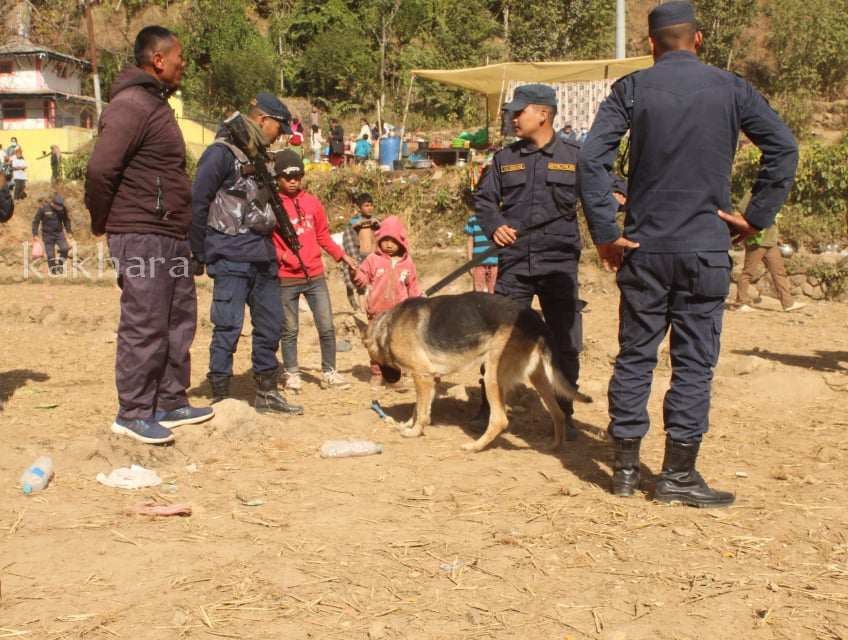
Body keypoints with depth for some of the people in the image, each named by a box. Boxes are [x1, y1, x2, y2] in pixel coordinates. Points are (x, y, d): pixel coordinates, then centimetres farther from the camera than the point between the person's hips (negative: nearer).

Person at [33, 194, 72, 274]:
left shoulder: (63, 209, -6)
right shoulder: (43, 208, -16)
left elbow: (66, 220, 11)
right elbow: (36, 221, -7)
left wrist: (69, 232, 10)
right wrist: (35, 234, -9)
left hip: (59, 233, 3)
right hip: (48, 234, -3)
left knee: (65, 249, -16)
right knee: (50, 255, -1)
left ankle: (60, 264, 9)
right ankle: (53, 271, 17)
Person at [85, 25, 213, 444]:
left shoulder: (155, 103, 18)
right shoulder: (131, 105, -14)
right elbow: (100, 169, -22)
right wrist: (103, 222, -9)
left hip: (170, 237, 10)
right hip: (142, 237, -10)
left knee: (179, 321, 14)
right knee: (143, 328, -3)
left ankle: (171, 403, 25)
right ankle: (133, 414, 7)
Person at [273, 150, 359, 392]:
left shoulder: (312, 202, 7)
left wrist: (342, 256, 7)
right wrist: (283, 256, -19)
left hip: (315, 275, 4)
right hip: (286, 279, -3)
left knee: (327, 327, 3)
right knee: (290, 330, 6)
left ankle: (329, 373, 14)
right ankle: (292, 375, 18)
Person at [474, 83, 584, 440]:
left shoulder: (574, 157, 3)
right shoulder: (505, 158, 9)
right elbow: (483, 198, 11)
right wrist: (494, 226, -8)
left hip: (559, 264, -1)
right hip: (514, 263, 2)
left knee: (565, 343, 5)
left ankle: (564, 414, 20)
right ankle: (488, 407, 18)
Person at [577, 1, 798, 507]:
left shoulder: (632, 89, 1)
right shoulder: (730, 88, 3)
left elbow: (592, 159, -9)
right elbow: (784, 148, -5)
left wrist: (605, 233, -6)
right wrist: (756, 217, -2)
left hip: (643, 247, 1)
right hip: (706, 248, -1)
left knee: (635, 355, 9)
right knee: (695, 360, 5)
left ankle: (626, 468, 15)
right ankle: (679, 474, 7)